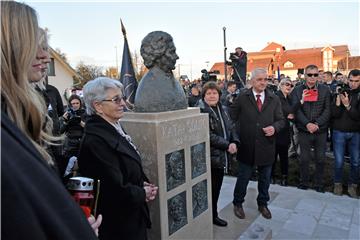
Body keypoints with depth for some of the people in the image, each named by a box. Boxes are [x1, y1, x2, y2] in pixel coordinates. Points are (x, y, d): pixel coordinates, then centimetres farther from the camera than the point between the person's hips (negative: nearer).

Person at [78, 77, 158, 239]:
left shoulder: (114, 128, 1)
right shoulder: (96, 140, -27)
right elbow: (117, 191, -27)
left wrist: (143, 184, -2)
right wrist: (143, 193, -11)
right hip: (119, 226, -8)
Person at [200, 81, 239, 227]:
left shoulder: (222, 110, 12)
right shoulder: (201, 111, -14)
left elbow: (231, 128, 12)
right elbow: (208, 135, -21)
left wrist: (234, 142, -7)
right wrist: (227, 145, -18)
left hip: (221, 156, 7)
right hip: (209, 157, -7)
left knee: (217, 188, 17)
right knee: (209, 189, 4)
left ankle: (214, 215, 32)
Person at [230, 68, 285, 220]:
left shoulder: (274, 99, 3)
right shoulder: (242, 97, -4)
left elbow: (281, 120, 5)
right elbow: (232, 117, -1)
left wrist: (274, 127, -15)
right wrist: (237, 133, -9)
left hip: (266, 146, 3)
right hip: (247, 146, -2)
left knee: (265, 178, 17)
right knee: (243, 177, 11)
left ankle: (263, 204, 39)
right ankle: (237, 203, 32)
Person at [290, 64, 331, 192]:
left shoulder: (325, 90, 3)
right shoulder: (297, 90, 1)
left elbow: (327, 110, -1)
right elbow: (296, 110, -6)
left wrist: (317, 124, -14)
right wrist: (307, 124, -17)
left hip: (321, 130, 1)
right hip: (304, 130, -1)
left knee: (320, 159, 9)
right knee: (304, 158, 8)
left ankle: (319, 184, 25)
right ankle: (304, 182, 24)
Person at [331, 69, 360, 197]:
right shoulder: (341, 91, -1)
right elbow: (334, 114, -9)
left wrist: (347, 105, -25)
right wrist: (338, 99, -22)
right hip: (339, 132, -1)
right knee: (339, 161, 3)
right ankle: (337, 183, 20)